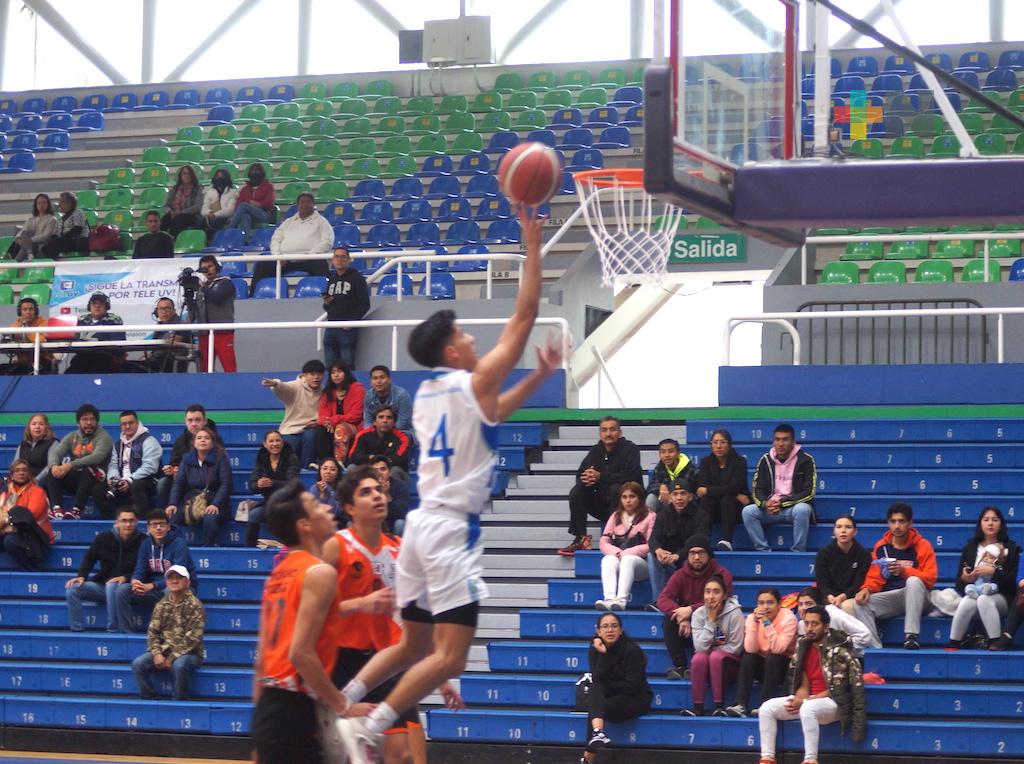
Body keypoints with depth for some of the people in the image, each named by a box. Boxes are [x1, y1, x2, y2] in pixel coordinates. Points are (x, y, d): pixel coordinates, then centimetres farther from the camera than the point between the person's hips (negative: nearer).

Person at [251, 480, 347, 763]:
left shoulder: (279, 574, 16)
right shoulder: (320, 573, -11)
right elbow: (301, 652, -20)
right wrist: (342, 706, -13)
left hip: (269, 707, 9)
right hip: (293, 710, -9)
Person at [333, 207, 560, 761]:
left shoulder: (428, 392, 16)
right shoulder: (475, 382, -7)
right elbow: (524, 317, -6)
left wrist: (541, 375, 28)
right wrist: (532, 247, -2)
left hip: (424, 523, 9)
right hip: (453, 529, -9)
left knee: (413, 646, 18)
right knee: (450, 655, -10)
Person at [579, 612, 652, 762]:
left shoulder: (632, 650, -16)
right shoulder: (595, 650, -3)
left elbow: (632, 686, -17)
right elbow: (597, 680, -15)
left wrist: (607, 686, -8)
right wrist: (603, 654, -25)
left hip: (636, 698, -4)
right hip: (607, 696, 4)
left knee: (595, 709, -30)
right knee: (596, 688, -31)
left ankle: (588, 757, -27)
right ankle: (598, 731, -57)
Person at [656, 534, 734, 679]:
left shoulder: (722, 575, -8)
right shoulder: (680, 575, 0)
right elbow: (663, 599, -13)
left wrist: (691, 610, -32)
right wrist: (682, 617, -32)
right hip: (686, 629, 3)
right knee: (668, 622, -25)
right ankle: (679, 667, -24)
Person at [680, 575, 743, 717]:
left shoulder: (734, 613, -13)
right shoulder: (698, 614, -4)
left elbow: (735, 648, -11)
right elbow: (700, 647, -14)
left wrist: (711, 649, -11)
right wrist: (711, 620, -19)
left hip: (729, 664, -2)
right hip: (705, 664, 2)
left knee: (716, 657, -34)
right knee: (699, 658, -31)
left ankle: (719, 706, -29)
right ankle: (697, 706, -27)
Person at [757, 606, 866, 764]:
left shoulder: (838, 649, -14)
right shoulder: (804, 647, 7)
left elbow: (836, 689, -15)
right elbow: (804, 685, 8)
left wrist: (804, 702, -19)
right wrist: (798, 700, -15)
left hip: (834, 703, -7)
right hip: (809, 701, 7)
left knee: (808, 709, -39)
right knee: (767, 708, -8)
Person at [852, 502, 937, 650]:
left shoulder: (922, 545, 0)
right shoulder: (881, 547, 10)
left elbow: (930, 578, -9)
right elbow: (875, 578, 9)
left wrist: (905, 571, -25)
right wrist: (867, 589, -15)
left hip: (915, 599, -3)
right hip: (889, 598, 3)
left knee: (914, 581, -35)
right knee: (860, 602, -22)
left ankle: (911, 636, -38)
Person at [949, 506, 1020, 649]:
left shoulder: (1011, 548, 8)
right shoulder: (970, 548, 15)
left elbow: (1012, 579, -4)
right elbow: (959, 583, 12)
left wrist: (993, 572, -20)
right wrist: (964, 578, -12)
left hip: (1000, 598, -2)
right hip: (973, 593, 2)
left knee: (984, 600, -37)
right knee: (967, 603, -34)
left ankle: (996, 642, -41)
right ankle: (953, 644, -32)